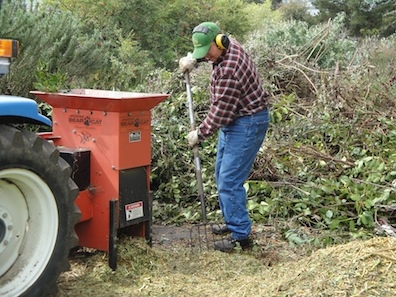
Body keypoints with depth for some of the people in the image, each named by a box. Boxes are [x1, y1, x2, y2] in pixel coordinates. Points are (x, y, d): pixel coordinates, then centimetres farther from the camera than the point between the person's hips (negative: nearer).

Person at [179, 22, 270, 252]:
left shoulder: (229, 70, -28)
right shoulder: (228, 45, 1)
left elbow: (220, 110, -24)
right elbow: (204, 52, 26)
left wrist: (200, 134, -12)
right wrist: (192, 59, 5)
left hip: (247, 124, -11)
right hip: (234, 121, 11)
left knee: (230, 181, -11)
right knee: (222, 176, 19)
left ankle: (241, 236, -3)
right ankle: (232, 222, 32)